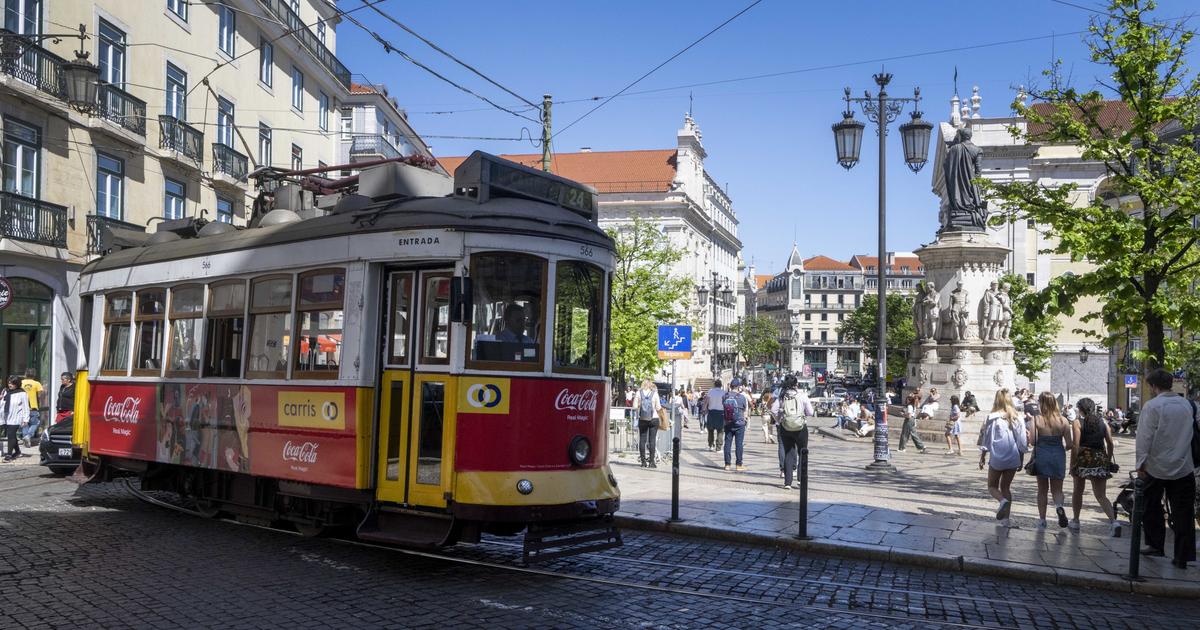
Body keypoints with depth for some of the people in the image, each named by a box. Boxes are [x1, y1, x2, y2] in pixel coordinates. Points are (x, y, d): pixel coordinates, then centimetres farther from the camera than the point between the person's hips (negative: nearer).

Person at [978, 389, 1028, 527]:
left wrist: (982, 458, 5)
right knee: (1006, 487, 17)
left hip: (997, 459, -3)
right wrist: (1021, 459, 16)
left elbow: (986, 439, -6)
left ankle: (1003, 500, -19)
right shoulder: (1017, 418, -1)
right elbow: (1022, 442, 4)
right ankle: (1005, 517, 13)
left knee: (992, 486, 12)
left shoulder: (992, 418, -10)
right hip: (1013, 459, 3)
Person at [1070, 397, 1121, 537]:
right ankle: (1113, 521, -17)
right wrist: (1109, 460, 13)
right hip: (1100, 461, 3)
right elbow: (1110, 443, 4)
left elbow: (1075, 446, -11)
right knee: (1101, 495, 3)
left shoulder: (1078, 424, -5)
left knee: (1078, 491, 16)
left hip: (1083, 458, -3)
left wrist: (1072, 465, -7)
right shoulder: (1103, 424, 8)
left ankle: (1075, 521, 24)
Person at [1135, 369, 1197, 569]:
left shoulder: (1152, 406, -12)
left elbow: (1144, 438, -14)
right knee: (1183, 513, 6)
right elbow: (1191, 433, 9)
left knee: (1151, 508, 16)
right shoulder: (1187, 405, 2)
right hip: (1183, 467, 3)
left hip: (1156, 467, -3)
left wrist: (1140, 464, -7)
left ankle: (1155, 545, 24)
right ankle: (1183, 556, 6)